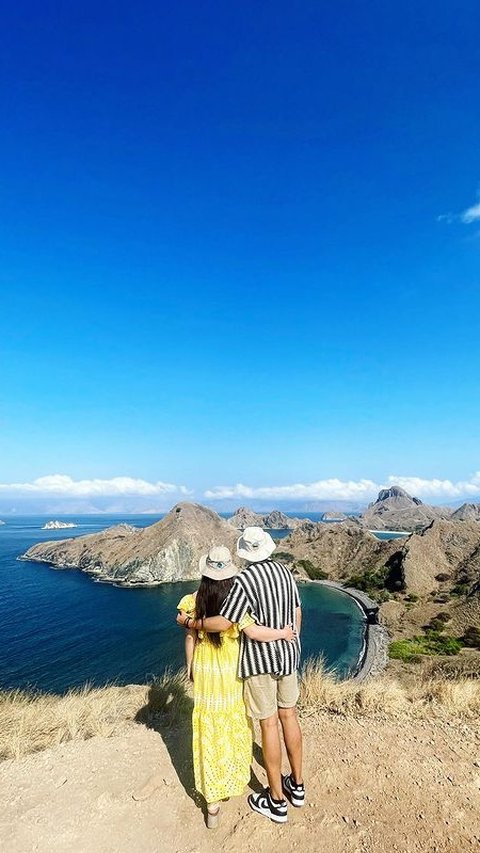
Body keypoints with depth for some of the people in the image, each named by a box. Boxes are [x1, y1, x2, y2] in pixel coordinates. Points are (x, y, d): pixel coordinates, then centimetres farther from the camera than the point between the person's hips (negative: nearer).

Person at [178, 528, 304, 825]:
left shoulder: (245, 580, -23)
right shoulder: (286, 572, -2)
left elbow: (224, 623, -23)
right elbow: (297, 615, 7)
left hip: (259, 658, -6)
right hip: (288, 655, 6)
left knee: (269, 725, 7)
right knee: (289, 716, 20)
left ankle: (277, 801, 24)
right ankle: (297, 785, 36)